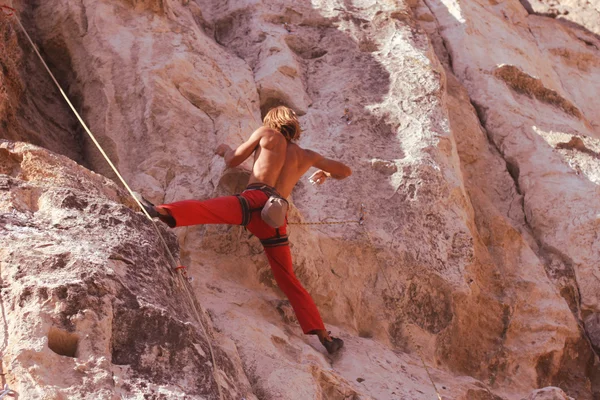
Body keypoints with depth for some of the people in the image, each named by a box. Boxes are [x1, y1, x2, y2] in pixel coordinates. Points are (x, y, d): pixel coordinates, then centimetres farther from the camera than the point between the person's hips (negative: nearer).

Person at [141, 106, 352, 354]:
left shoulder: (267, 134, 20)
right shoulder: (306, 156, 30)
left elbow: (233, 161, 23)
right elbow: (345, 171, 39)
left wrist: (225, 149, 47)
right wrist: (326, 174, 61)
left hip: (256, 200, -4)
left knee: (206, 208, -28)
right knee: (289, 281, 15)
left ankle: (164, 212, -59)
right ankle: (323, 335, 12)